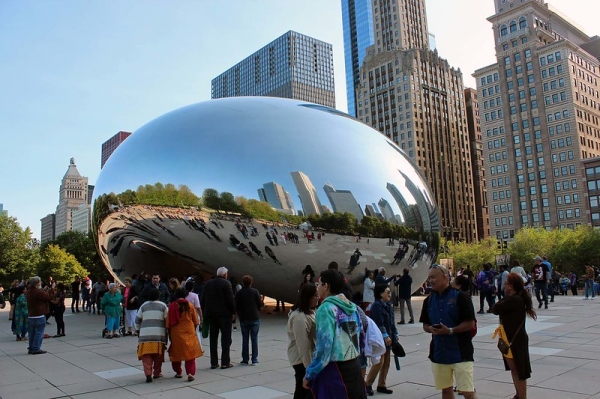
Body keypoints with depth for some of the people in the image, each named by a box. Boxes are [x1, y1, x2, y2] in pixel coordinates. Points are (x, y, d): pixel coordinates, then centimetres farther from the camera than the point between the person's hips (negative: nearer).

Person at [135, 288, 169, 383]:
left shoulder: (144, 305, 10)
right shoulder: (163, 305, 5)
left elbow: (137, 319, 14)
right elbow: (167, 320, 3)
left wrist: (138, 331, 25)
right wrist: (167, 330, 15)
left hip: (145, 334, 1)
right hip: (159, 334, -1)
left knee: (146, 355, 1)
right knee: (158, 355, 11)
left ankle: (148, 374, -11)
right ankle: (157, 373, 20)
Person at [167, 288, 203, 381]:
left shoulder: (172, 306, -4)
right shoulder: (190, 305, -3)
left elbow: (168, 323, -2)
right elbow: (196, 322, 3)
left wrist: (169, 334, 10)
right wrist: (193, 330, 18)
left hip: (176, 334, 1)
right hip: (189, 332, 0)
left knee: (176, 353, 16)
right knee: (190, 354, 3)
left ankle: (178, 372, 27)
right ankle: (191, 373, -8)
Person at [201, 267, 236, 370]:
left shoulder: (208, 284, 9)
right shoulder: (226, 283, -10)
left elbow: (202, 300, 10)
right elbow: (230, 299, -14)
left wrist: (205, 312, 14)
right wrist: (233, 312, -5)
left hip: (211, 315, 6)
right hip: (224, 315, -5)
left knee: (213, 339, 11)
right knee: (226, 338, 2)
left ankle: (213, 363, 13)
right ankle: (225, 362, 1)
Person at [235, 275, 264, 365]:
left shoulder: (238, 293, -2)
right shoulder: (255, 292, -6)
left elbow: (236, 307, 0)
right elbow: (260, 305, -5)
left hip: (243, 319, 1)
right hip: (254, 319, -1)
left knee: (245, 339, 10)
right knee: (254, 339, 5)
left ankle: (245, 359, 12)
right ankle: (254, 360, 5)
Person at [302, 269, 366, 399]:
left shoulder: (326, 308, -15)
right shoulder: (352, 307, 7)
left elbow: (324, 345, -20)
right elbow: (361, 337, 13)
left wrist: (309, 374, -12)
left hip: (335, 371, -7)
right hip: (354, 366, 7)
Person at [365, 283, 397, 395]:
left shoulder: (388, 305, 12)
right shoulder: (376, 305, -16)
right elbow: (379, 323, -21)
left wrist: (395, 335, 13)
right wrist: (385, 336, -22)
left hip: (388, 338, 9)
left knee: (386, 363, 12)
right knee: (379, 362, -8)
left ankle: (381, 385, 22)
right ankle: (367, 384, 5)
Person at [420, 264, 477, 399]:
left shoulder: (460, 296, -10)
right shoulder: (429, 300, 7)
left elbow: (470, 324, -11)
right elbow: (425, 325, 13)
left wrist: (450, 330, -21)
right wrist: (431, 329, -9)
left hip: (460, 353, -5)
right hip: (438, 353, 6)